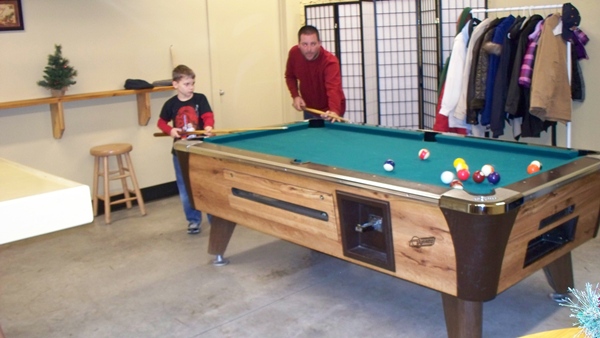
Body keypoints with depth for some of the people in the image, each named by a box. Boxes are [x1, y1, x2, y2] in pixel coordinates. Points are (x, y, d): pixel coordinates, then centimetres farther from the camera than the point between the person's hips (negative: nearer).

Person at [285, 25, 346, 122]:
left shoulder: (330, 61, -30)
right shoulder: (294, 53, -14)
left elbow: (334, 88, -47)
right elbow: (290, 76, 5)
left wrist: (334, 111, -65)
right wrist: (295, 96, -11)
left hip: (328, 110, -5)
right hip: (309, 108, 5)